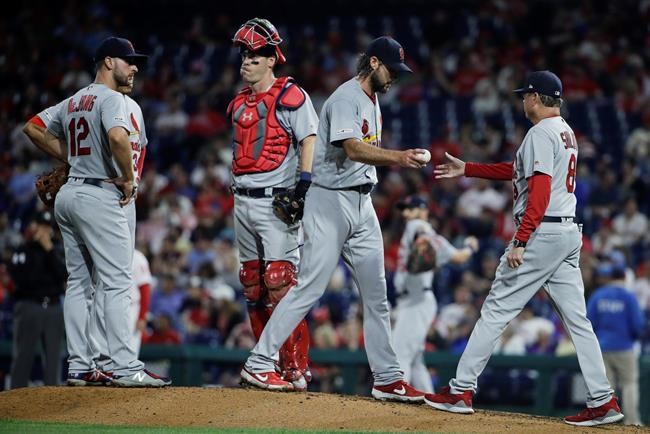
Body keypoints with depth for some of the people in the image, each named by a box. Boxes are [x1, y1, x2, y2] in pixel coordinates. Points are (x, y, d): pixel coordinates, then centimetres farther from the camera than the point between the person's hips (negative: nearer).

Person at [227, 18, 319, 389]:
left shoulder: (290, 95, -6)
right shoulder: (241, 102, 16)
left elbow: (310, 138, -14)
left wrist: (305, 181, -24)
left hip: (277, 201, -8)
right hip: (244, 201, 8)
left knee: (280, 282, -14)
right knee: (252, 285, 9)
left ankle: (296, 367, -12)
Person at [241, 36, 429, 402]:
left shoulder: (373, 99, 16)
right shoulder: (346, 98, -14)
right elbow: (353, 149, -29)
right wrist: (398, 157, -41)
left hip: (362, 205, 9)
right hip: (331, 202, -9)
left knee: (376, 294, 7)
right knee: (310, 287, -11)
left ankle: (388, 379, 10)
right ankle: (259, 364, -5)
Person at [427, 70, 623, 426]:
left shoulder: (541, 134, -11)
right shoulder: (565, 133, 19)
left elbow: (540, 193, -20)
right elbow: (520, 171, 27)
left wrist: (520, 242, -24)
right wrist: (466, 169, 28)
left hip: (541, 233, -9)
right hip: (569, 233, 9)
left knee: (496, 310, -3)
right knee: (577, 319, 6)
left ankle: (460, 391, 1)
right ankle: (602, 400, -1)